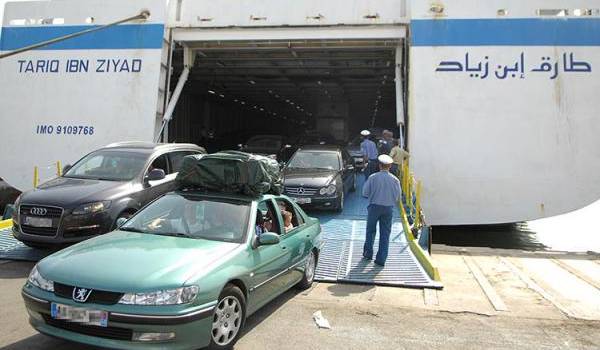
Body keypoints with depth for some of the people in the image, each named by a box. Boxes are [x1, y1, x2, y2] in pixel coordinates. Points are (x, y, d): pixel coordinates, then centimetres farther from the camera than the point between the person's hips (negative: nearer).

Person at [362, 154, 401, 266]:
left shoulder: (373, 177, -9)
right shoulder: (395, 180, -4)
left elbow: (365, 192, -5)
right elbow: (398, 197, 2)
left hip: (374, 206, -1)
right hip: (388, 208, 1)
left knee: (371, 230, 16)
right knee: (385, 234, 8)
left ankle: (368, 253, 26)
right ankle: (381, 259, 9)